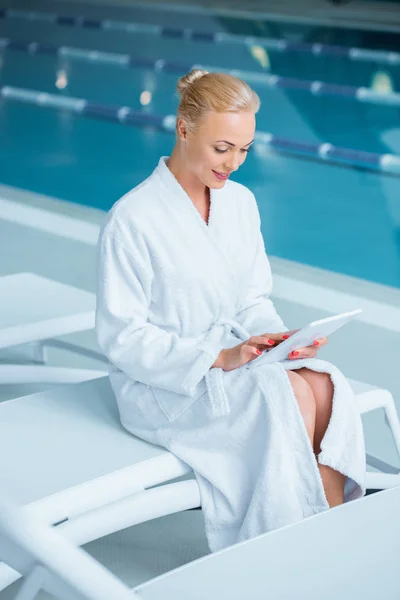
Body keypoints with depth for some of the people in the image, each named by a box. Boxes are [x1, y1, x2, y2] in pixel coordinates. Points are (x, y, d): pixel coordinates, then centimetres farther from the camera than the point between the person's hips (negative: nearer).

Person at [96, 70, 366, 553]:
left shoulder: (241, 202, 6)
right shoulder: (131, 219, -15)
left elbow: (255, 300, 13)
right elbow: (121, 336, -14)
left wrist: (276, 338, -11)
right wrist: (218, 358, -22)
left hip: (236, 358, 6)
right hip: (161, 385, -6)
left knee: (326, 386, -23)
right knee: (289, 396, -28)